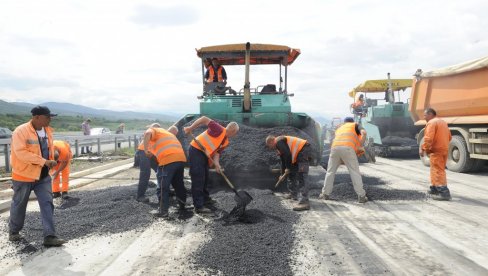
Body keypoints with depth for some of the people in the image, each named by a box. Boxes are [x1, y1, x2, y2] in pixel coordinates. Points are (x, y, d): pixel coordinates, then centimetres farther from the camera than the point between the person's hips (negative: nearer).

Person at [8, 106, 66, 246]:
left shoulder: (47, 131, 3)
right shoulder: (20, 131, -17)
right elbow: (21, 152, -27)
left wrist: (51, 161, -1)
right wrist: (44, 161, -29)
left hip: (43, 176, 5)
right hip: (24, 175, -5)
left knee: (47, 204, -3)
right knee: (19, 205, 13)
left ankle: (49, 236, -1)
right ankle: (13, 232, 35)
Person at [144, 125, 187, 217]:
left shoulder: (153, 130, 15)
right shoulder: (168, 133, 37)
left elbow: (148, 133, -7)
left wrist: (145, 150, -6)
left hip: (168, 160, -7)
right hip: (181, 158, 7)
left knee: (163, 187, 4)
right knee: (178, 184, 25)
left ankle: (164, 210, 6)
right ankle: (182, 205, 36)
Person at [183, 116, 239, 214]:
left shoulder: (225, 142, 9)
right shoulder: (219, 130, -16)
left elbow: (217, 152, 3)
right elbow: (204, 119, -20)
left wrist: (216, 163, -16)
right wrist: (190, 128, -21)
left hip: (204, 154, 9)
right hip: (196, 150, -9)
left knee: (205, 178, 19)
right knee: (198, 179, -9)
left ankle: (205, 199, 36)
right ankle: (198, 206, -6)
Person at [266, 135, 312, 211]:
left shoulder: (279, 142, -10)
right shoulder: (279, 146, 22)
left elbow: (287, 155, -20)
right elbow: (283, 160, 32)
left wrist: (288, 168, -8)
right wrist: (282, 173, 38)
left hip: (304, 150, -11)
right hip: (300, 153, 11)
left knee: (302, 176, -18)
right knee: (292, 172, 21)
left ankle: (304, 202, -24)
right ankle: (293, 194, 32)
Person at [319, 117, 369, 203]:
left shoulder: (339, 129, 38)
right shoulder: (355, 125, 25)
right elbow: (364, 132, 4)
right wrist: (360, 146, 8)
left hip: (335, 148, 4)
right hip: (347, 148, -3)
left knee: (331, 171, 15)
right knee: (355, 172, 2)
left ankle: (325, 194, 17)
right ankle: (361, 196, 1)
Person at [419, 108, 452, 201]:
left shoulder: (431, 123, -13)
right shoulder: (443, 122, 18)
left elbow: (428, 138, -24)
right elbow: (449, 137, 21)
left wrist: (423, 148, -20)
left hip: (436, 151, -10)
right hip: (444, 150, 10)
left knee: (438, 171, -10)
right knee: (438, 170, 20)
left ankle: (444, 193, -16)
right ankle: (435, 188, 31)